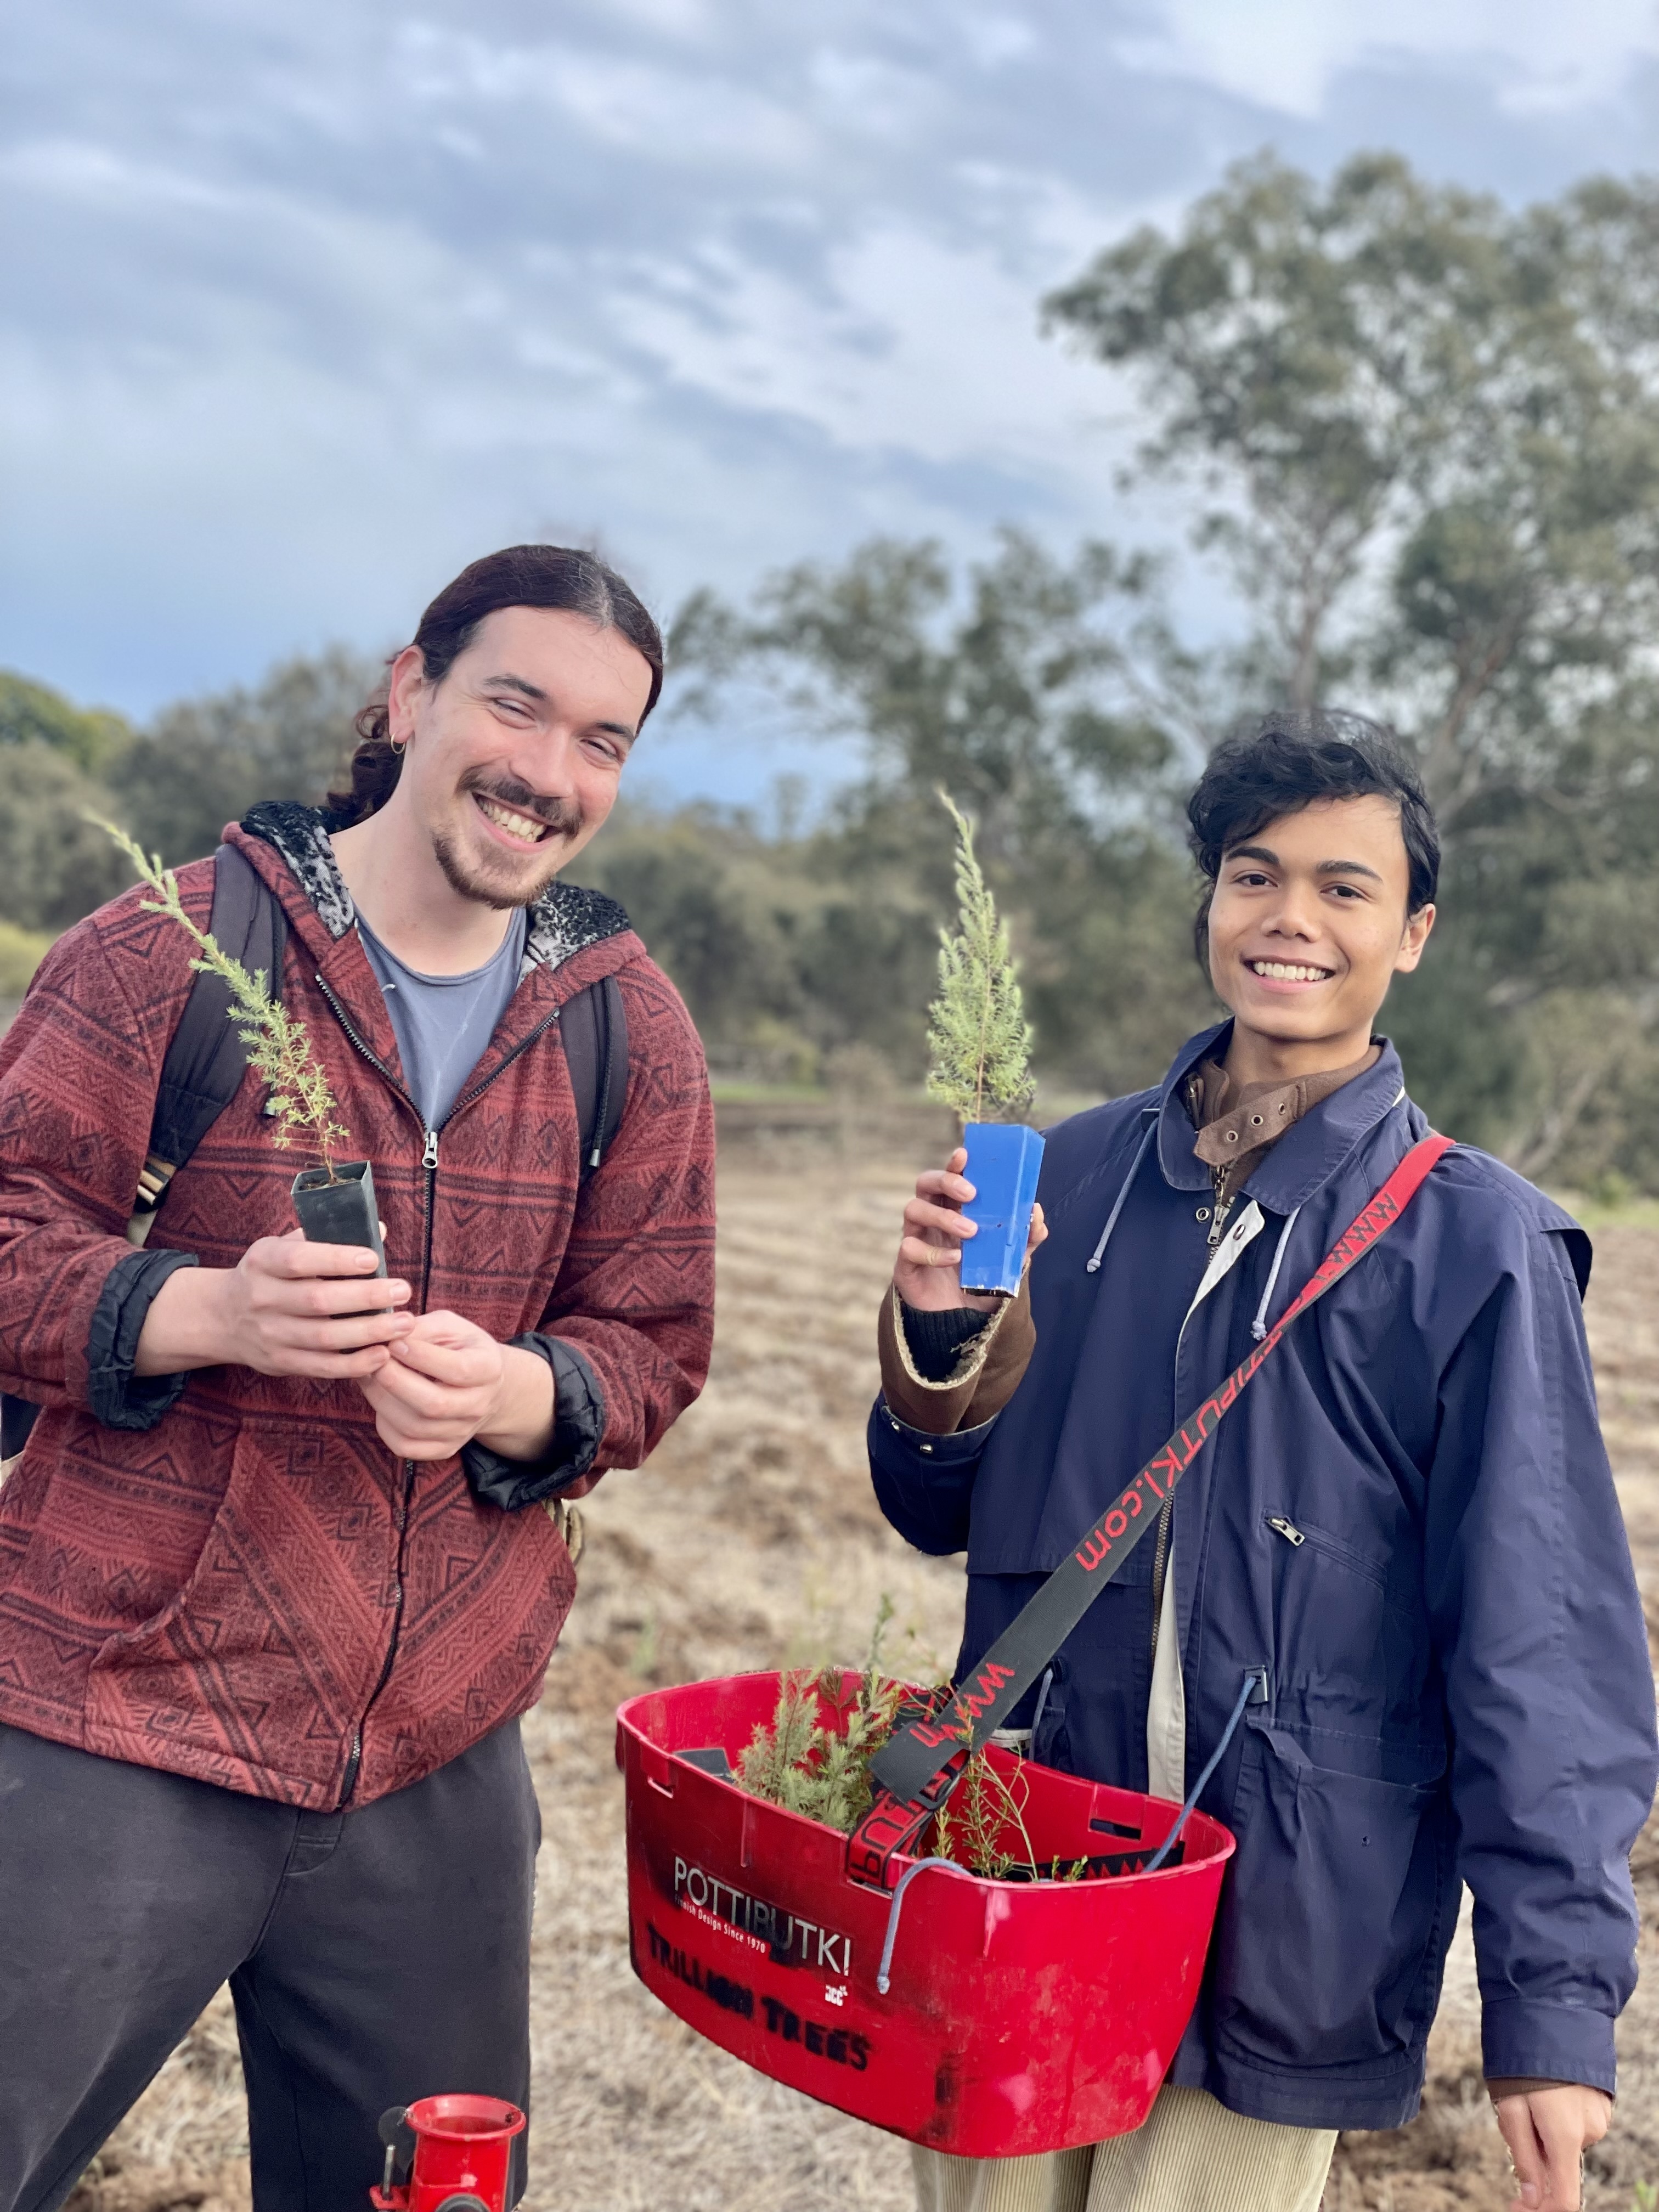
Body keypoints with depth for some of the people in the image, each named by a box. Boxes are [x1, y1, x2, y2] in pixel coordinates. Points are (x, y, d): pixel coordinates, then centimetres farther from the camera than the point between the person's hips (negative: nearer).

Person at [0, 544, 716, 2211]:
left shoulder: (631, 1028, 5)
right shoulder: (176, 946, -5)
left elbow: (652, 1345, 6)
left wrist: (518, 1395, -16)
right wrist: (204, 1312, -23)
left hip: (439, 1764, 4)